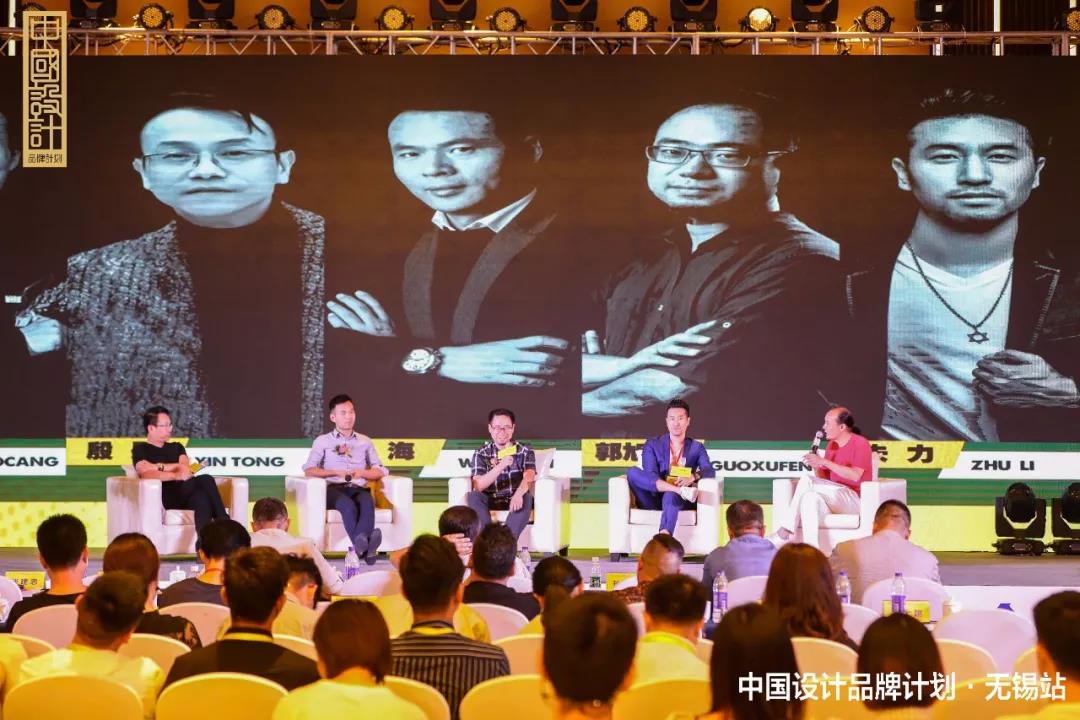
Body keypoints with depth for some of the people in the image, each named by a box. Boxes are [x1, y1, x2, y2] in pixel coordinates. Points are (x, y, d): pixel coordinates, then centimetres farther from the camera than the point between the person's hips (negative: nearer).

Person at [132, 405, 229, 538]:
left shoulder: (176, 447, 30)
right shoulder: (140, 449, 13)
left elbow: (186, 469, 10)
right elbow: (146, 474, -7)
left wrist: (159, 466, -2)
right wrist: (175, 475, -19)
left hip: (187, 495, 5)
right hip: (165, 498, -5)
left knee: (201, 497, -35)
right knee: (205, 480, -31)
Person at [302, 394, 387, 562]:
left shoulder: (365, 441, 26)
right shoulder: (322, 441, 18)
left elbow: (381, 471, 17)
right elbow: (309, 470, 5)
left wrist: (361, 473, -4)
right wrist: (336, 472, -9)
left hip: (359, 488, 2)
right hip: (334, 489, -2)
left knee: (367, 502, -38)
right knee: (348, 504, -39)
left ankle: (360, 544, -62)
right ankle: (365, 547, -60)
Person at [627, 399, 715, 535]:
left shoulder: (696, 447, 15)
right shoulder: (653, 445, 12)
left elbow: (710, 471, -3)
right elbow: (650, 476, -4)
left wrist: (693, 477, -28)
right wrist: (678, 488, -23)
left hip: (680, 501, -1)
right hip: (653, 501, 1)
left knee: (670, 497, -39)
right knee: (633, 472, -26)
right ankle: (681, 491, -33)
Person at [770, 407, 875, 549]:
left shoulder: (860, 444, -7)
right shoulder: (831, 445, 14)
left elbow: (855, 476, -20)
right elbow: (824, 478, 16)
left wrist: (824, 462, -21)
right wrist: (816, 467, -7)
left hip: (855, 498, -6)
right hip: (834, 498, 6)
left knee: (807, 481, -26)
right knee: (811, 497, -28)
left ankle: (786, 531, -25)